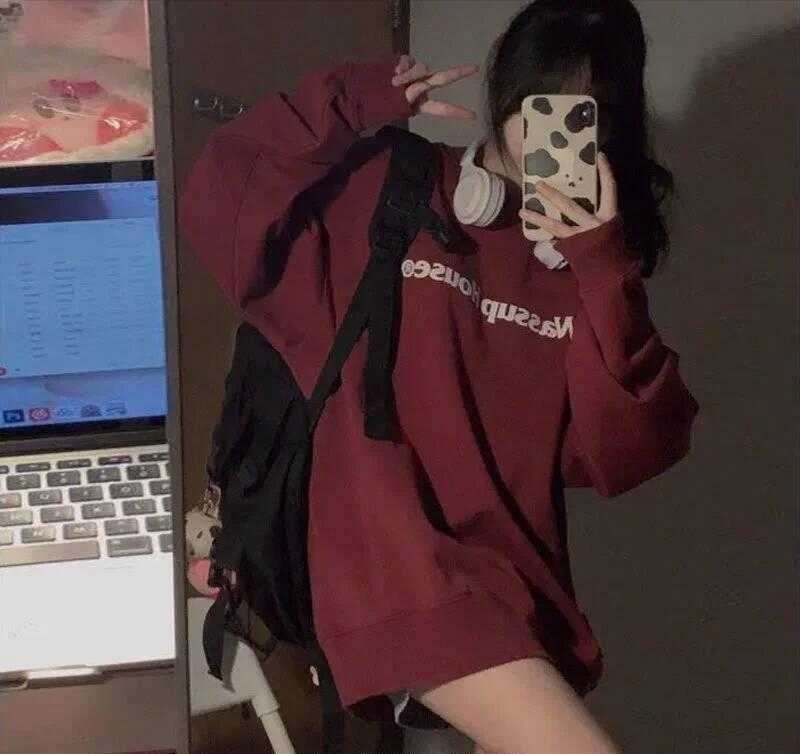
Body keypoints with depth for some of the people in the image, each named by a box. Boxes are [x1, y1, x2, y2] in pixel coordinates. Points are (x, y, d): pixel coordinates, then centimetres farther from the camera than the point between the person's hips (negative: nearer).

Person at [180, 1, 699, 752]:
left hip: (516, 579, 6)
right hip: (398, 564, -6)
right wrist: (355, 106, -10)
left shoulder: (588, 262, 9)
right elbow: (217, 205, -12)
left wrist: (605, 276, -12)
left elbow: (622, 458, -2)